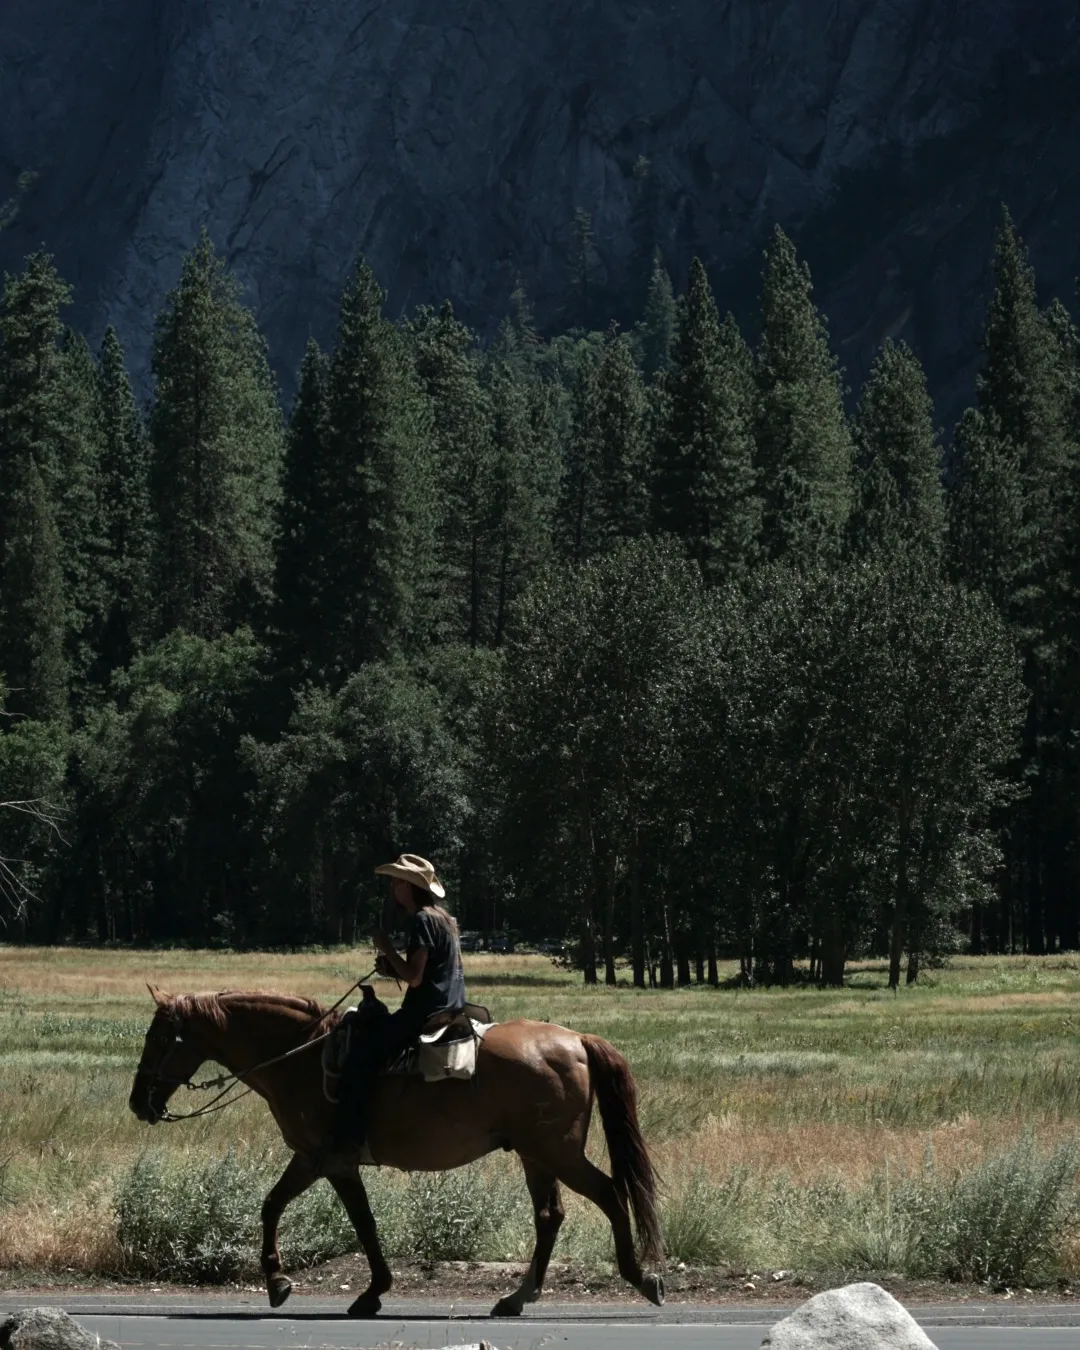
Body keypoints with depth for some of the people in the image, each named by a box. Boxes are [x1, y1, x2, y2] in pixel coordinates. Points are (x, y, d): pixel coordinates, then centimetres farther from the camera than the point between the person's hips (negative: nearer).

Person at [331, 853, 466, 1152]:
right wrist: (392, 968, 11)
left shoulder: (420, 920, -13)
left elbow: (414, 977, -20)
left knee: (364, 1049, -17)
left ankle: (348, 1141, -24)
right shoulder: (441, 919, 18)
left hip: (426, 1012, -11)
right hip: (451, 1011, 11)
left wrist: (386, 949, -8)